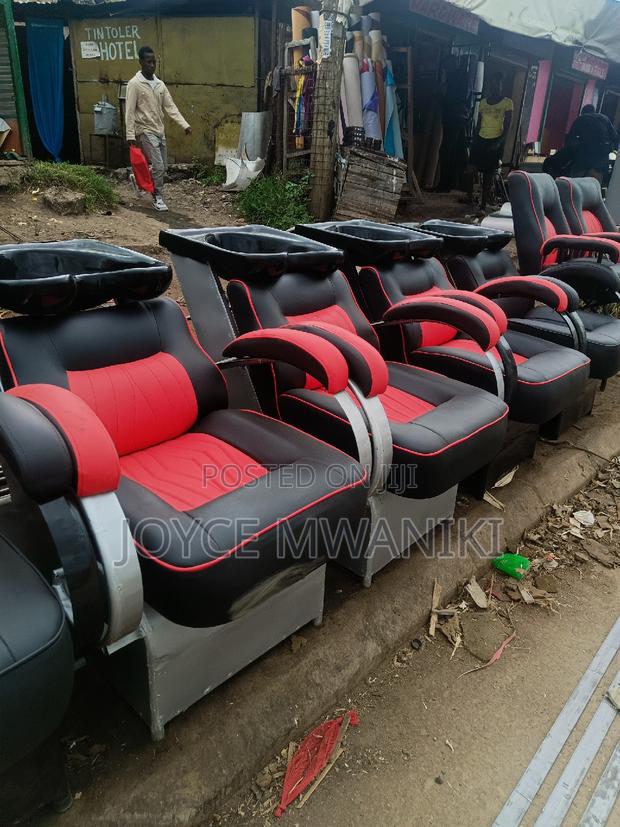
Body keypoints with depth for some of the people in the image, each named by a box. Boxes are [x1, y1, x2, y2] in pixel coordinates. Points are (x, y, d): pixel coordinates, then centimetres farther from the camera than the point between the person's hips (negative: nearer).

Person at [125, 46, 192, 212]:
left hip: (160, 131, 7)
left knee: (163, 167, 11)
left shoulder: (160, 84, 10)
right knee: (158, 166, -12)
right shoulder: (134, 84, -9)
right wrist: (130, 135, -19)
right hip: (146, 131, -7)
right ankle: (158, 198, 3)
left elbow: (170, 107, 7)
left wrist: (184, 124, -5)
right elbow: (129, 111, -12)